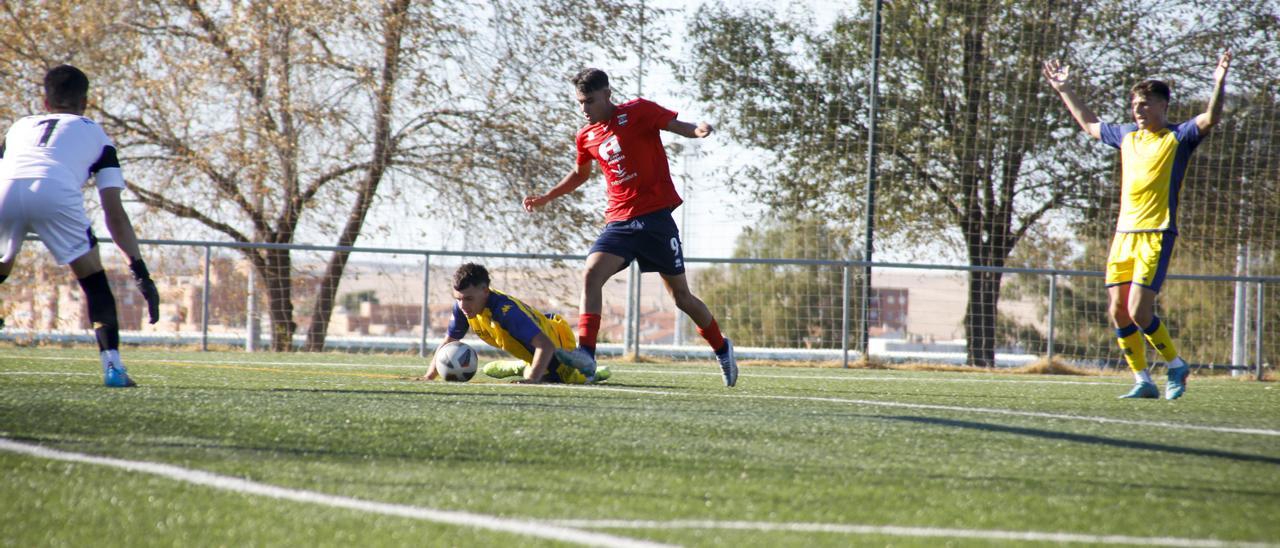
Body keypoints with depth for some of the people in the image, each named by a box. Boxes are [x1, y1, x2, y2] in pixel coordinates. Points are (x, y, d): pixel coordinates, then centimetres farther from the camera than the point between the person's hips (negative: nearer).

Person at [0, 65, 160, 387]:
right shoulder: (96, 135, 31)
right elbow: (114, 213, 22)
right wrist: (140, 270, 22)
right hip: (56, 194, -2)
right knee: (95, 284, 15)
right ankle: (112, 365, 2)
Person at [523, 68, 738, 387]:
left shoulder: (637, 112, -5)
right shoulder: (586, 136, 10)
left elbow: (677, 126, -8)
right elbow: (580, 174, 28)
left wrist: (697, 131, -30)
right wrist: (546, 198, 24)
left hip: (656, 216, -4)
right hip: (619, 221, 4)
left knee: (680, 294, 4)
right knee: (591, 274, -21)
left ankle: (721, 348, 26)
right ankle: (586, 352, -27)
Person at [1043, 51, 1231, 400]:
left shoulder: (1177, 137, -1)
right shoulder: (1126, 136, 17)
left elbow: (1210, 120, -16)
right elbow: (1089, 124, 33)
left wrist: (1219, 85, -31)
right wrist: (1065, 90, 36)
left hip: (1156, 236, -7)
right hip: (1123, 235, 7)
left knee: (1139, 311, -14)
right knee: (1119, 312, 0)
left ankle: (1176, 366, 6)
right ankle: (1142, 381, 9)